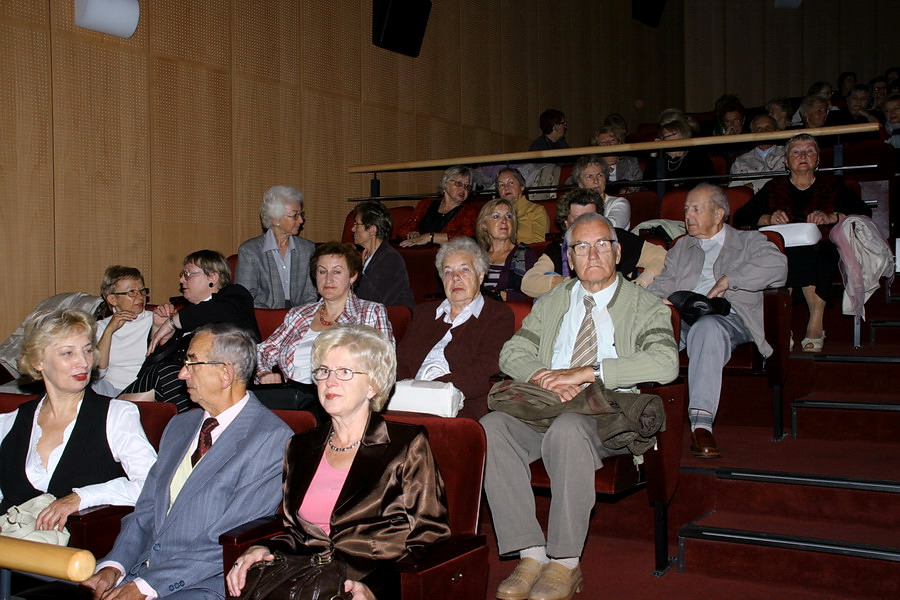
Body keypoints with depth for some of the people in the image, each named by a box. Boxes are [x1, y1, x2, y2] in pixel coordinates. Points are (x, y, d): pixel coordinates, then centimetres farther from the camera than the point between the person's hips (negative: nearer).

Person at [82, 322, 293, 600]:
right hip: (138, 570, 7)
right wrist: (114, 566, -4)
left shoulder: (272, 439, -10)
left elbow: (233, 540, -15)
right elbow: (145, 511, 14)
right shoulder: (179, 426, 16)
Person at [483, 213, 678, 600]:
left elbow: (665, 363, -11)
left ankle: (565, 564, -24)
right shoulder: (551, 303, 22)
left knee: (567, 429, -38)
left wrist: (586, 372, -16)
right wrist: (543, 376, -8)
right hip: (544, 408, 4)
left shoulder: (645, 307, 7)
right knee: (491, 426, -26)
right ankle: (531, 555, -21)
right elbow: (511, 354, 16)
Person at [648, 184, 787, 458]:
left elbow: (777, 266, -2)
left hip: (726, 316, -3)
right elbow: (662, 284, 21)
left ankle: (702, 423, -47)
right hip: (682, 316, 4)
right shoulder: (682, 247, 34)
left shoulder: (749, 241, 20)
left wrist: (728, 280, -7)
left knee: (707, 328, -41)